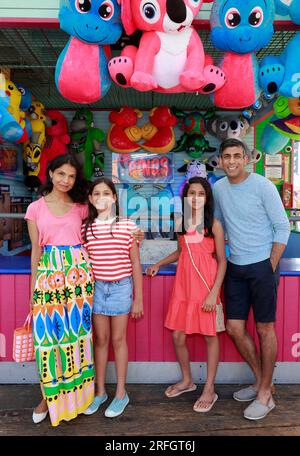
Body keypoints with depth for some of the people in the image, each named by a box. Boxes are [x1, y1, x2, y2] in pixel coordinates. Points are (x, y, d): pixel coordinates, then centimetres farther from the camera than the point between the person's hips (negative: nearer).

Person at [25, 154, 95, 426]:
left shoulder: (80, 207, 8)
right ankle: (50, 396, 22)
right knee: (48, 332, 3)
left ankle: (77, 393, 24)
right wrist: (33, 287, 4)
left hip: (78, 273, 1)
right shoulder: (36, 208, 5)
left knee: (77, 330, 7)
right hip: (49, 274, -1)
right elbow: (36, 249, 5)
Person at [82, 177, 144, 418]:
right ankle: (100, 391, 30)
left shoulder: (127, 226, -6)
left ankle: (121, 393, 25)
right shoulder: (86, 228, 0)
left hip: (121, 287, -2)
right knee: (101, 339, 12)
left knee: (118, 339, 8)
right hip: (96, 287, 2)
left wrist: (138, 299, 0)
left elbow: (135, 264, -1)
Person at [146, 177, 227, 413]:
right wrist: (158, 264, 14)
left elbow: (222, 261, -6)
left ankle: (209, 389, 23)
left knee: (210, 335, 7)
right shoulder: (181, 224, 7)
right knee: (178, 336, 9)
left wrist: (214, 293, -13)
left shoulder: (214, 225, -6)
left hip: (206, 285, -4)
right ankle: (187, 380, 33)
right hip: (183, 285, 5)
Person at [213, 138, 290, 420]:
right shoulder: (218, 188, 6)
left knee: (264, 329, 3)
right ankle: (260, 381, 29)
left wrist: (271, 266, -9)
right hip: (235, 267, 6)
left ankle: (265, 394, 20)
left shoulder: (263, 186, -9)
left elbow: (282, 227, -7)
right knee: (235, 328, 8)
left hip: (262, 266, -5)